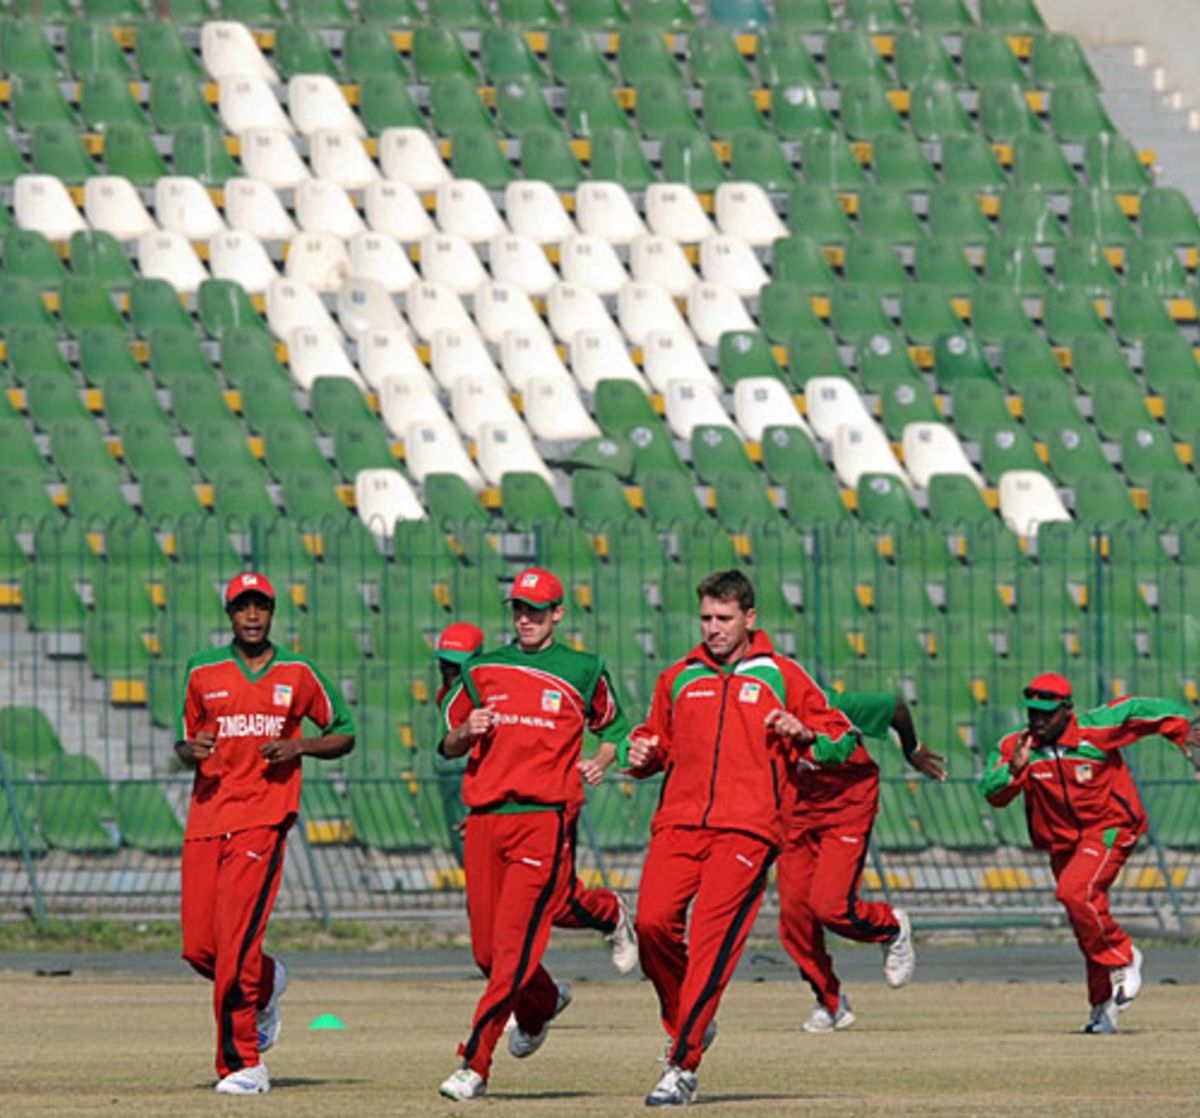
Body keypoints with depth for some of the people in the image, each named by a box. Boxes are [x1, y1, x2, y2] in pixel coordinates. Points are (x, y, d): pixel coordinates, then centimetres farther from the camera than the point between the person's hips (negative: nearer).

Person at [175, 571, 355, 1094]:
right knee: (199, 947, 0)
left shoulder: (298, 674, 6)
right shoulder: (203, 672, 10)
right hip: (206, 817, 4)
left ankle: (242, 1064, -9)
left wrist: (299, 746, -5)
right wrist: (191, 750, -6)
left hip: (263, 819, -4)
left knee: (235, 944, -15)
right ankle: (265, 983, 33)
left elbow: (344, 734, 14)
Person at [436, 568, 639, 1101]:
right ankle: (543, 1003, 41)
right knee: (487, 948, 8)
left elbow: (612, 728, 21)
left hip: (545, 816, -4)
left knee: (515, 942, -15)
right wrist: (467, 731, -4)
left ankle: (474, 1065, -17)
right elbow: (448, 746, 18)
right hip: (484, 817, 4)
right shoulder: (483, 669, 13)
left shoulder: (583, 672, 7)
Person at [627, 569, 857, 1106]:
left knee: (711, 936, -15)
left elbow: (844, 738, 12)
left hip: (748, 826, -3)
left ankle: (682, 1066, -14)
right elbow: (655, 739, 31)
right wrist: (642, 754, 8)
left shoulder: (781, 677, 10)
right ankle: (685, 1023, 11)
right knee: (653, 922, -16)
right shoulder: (678, 679, 19)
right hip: (679, 820, 3)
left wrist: (803, 735, -8)